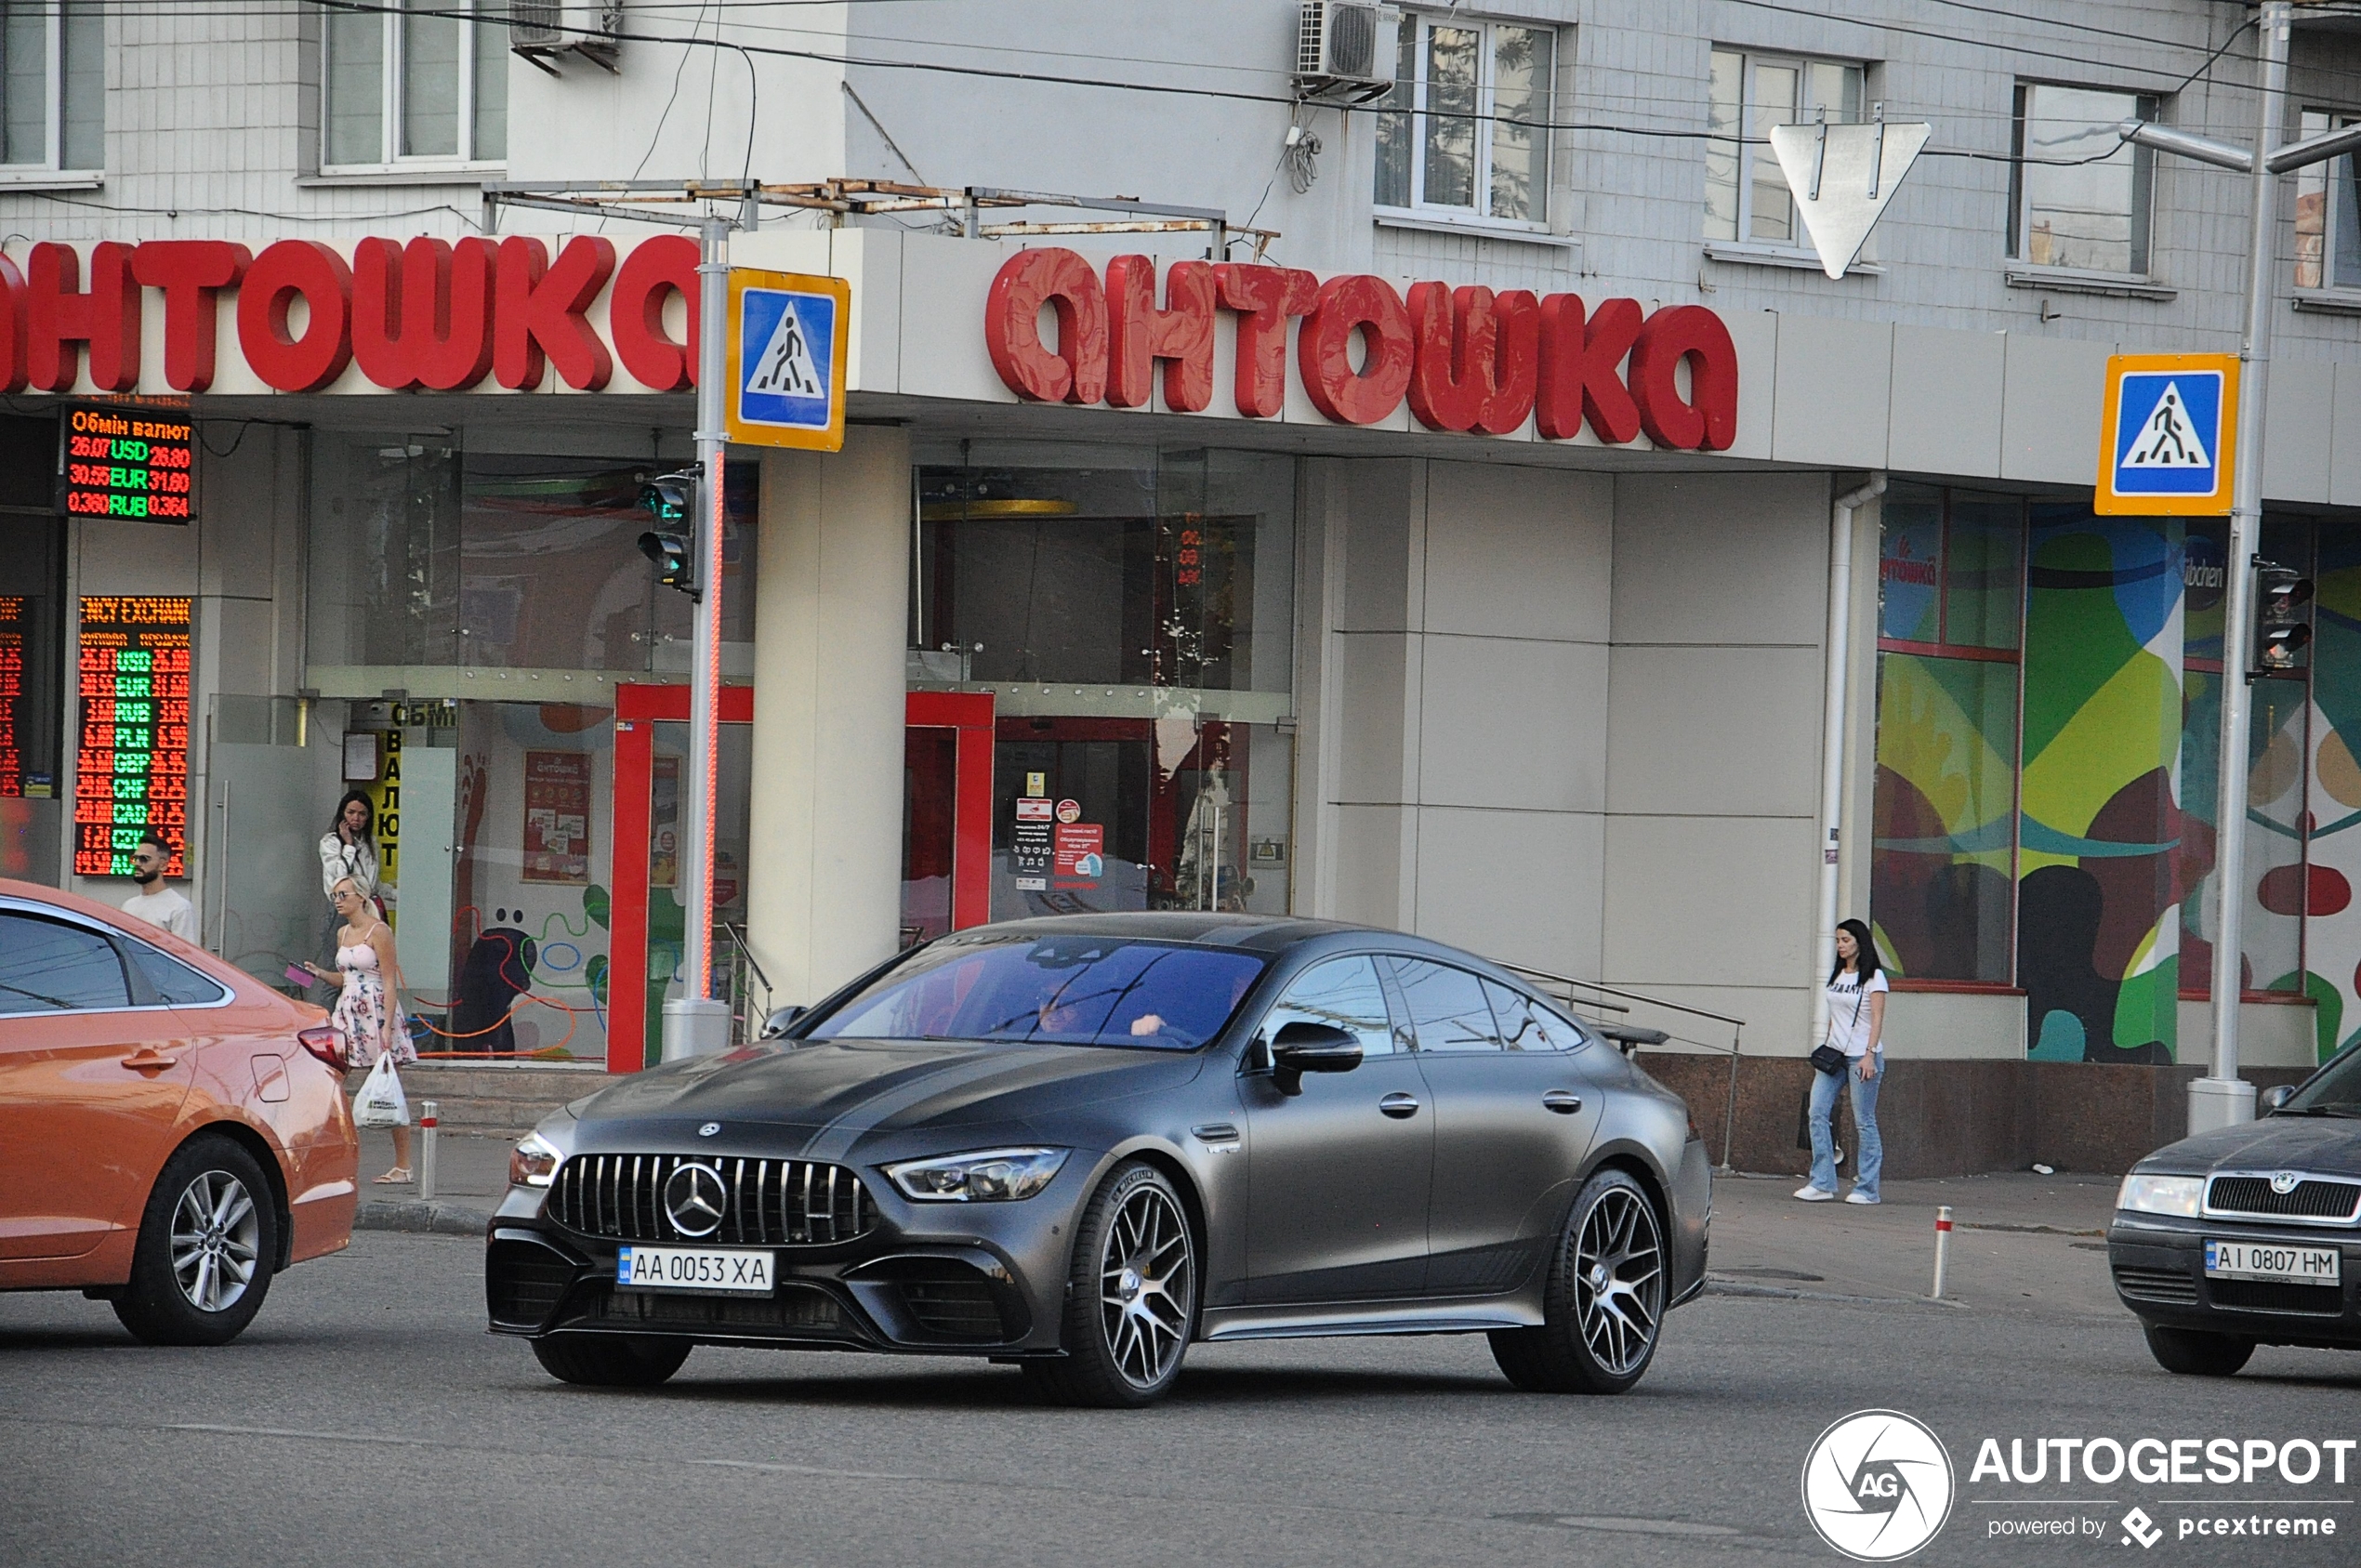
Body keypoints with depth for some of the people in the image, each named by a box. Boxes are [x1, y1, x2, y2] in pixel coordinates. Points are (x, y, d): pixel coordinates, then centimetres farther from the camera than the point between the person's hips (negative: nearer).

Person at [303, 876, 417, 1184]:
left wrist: (387, 1028, -18)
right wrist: (320, 973, 6)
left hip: (376, 1011, -8)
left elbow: (390, 982, -11)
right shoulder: (343, 934, 15)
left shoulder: (378, 931, -8)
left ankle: (402, 1166, 0)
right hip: (347, 1011, 8)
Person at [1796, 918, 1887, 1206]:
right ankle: (1822, 1183, -4)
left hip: (1861, 1056, -7)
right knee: (1818, 1114, -5)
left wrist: (1869, 1055, -18)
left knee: (1864, 1122, -4)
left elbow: (1877, 1019, -9)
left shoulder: (1873, 977, -3)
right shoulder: (1835, 975, 15)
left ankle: (1867, 1189, 0)